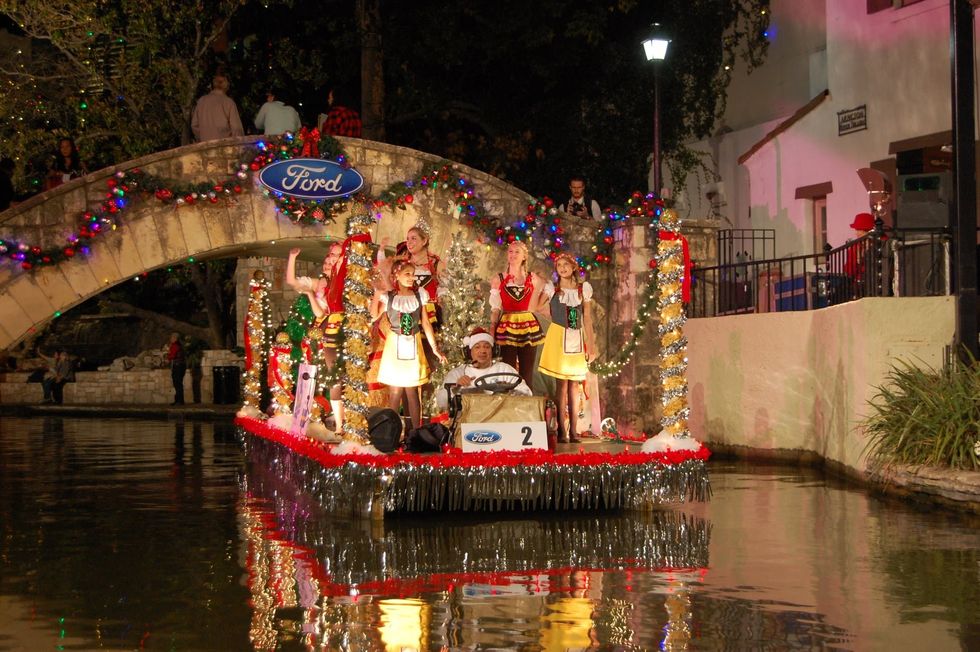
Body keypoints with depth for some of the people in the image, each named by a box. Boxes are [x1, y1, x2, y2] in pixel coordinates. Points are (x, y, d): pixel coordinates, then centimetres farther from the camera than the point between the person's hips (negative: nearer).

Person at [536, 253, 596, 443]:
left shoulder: (583, 289, 8)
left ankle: (573, 430, 5)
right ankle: (561, 430, -3)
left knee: (574, 385, 4)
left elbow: (587, 318, 10)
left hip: (577, 339, 3)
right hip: (558, 337, -3)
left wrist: (590, 343, 8)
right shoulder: (552, 288, 2)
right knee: (562, 383, -5)